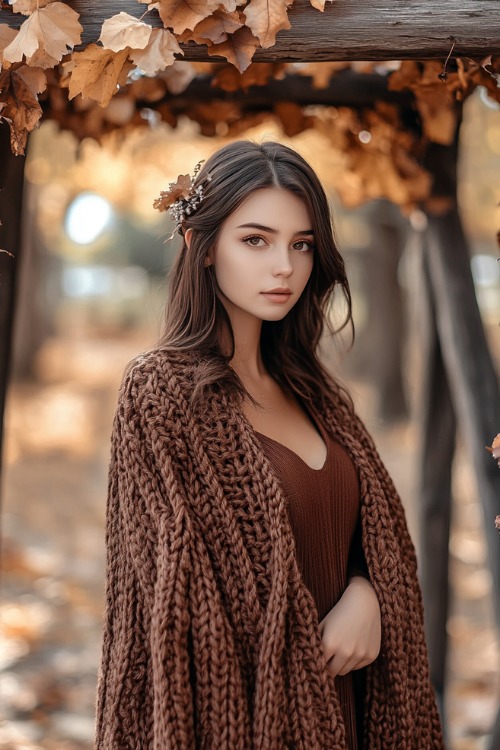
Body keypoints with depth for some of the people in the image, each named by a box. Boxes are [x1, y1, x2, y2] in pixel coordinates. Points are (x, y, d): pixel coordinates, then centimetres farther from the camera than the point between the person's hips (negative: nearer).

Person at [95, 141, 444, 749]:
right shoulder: (161, 391, -15)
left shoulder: (308, 387, 4)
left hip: (337, 695, 6)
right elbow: (175, 594, -15)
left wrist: (366, 595, -10)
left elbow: (378, 526, 8)